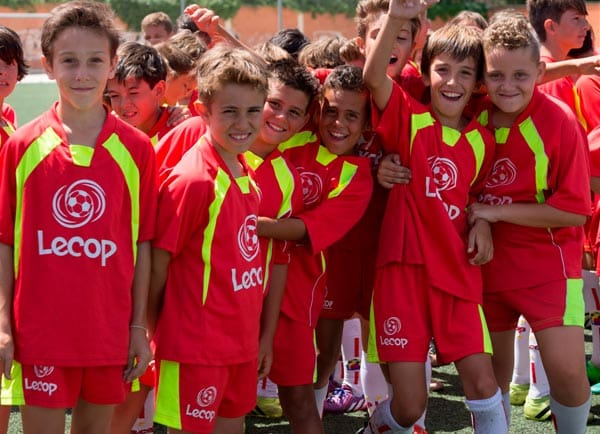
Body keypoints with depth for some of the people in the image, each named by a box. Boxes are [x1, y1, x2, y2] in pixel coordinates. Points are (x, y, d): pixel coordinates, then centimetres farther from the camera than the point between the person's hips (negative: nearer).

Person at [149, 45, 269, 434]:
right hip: (196, 345, -8)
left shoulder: (245, 172, 7)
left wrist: (260, 335, 13)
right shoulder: (192, 179, -18)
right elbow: (157, 264, -13)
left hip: (242, 340, 8)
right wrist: (156, 331, -5)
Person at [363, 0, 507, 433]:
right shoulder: (408, 118, -3)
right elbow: (373, 76, -22)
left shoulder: (482, 140, 8)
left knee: (483, 383, -5)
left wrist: (482, 223, 0)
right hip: (405, 270, -3)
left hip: (458, 274, 3)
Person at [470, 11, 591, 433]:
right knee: (490, 370, 13)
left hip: (546, 261, -4)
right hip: (488, 261, 4)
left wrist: (496, 212, -17)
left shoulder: (560, 121, -16)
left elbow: (574, 210, -16)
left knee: (567, 370, -11)